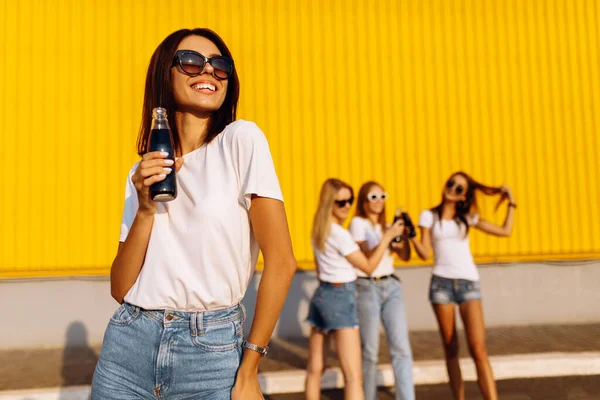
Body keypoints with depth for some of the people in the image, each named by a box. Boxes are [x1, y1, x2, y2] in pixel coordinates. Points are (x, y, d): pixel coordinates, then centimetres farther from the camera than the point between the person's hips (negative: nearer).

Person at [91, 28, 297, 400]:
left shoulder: (242, 140, -7)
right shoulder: (143, 173, 6)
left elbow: (281, 261, -10)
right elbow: (120, 289, 3)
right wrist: (146, 209, -11)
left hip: (214, 350, -3)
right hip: (129, 344, 4)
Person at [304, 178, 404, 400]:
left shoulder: (319, 229, 10)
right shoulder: (339, 233, -16)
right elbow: (368, 266, -10)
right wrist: (388, 236, -6)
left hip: (321, 295, 9)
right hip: (340, 298, -9)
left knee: (315, 369, 13)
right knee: (353, 376, -9)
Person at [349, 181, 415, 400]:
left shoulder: (386, 226, 16)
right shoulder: (358, 223, 0)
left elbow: (405, 255, 6)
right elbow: (366, 256, -12)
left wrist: (404, 233, -10)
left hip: (391, 286, 5)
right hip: (367, 288, -5)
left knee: (401, 348, -4)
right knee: (370, 352, 1)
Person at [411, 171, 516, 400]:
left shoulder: (468, 217, 12)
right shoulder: (429, 216, 7)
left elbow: (505, 231, 14)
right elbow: (425, 253, 0)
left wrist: (511, 203, 14)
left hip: (469, 283, 1)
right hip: (441, 283, 0)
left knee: (478, 349, -10)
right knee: (451, 349, 4)